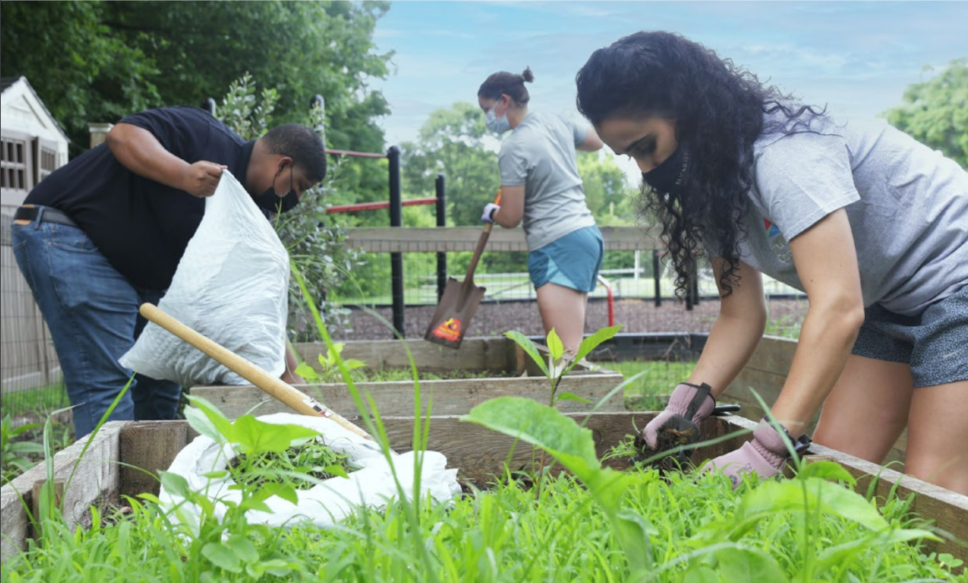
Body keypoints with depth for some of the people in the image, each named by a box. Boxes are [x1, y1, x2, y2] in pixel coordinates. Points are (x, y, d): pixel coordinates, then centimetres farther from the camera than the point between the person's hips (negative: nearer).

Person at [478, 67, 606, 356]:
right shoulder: (554, 121, 10)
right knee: (571, 349, 9)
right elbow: (596, 141, 31)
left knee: (565, 351, -14)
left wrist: (491, 213, 12)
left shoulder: (513, 147, -12)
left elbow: (510, 217, -10)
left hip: (558, 246, -9)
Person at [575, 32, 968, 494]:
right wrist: (689, 401, -15)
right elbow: (740, 315, 0)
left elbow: (837, 309, -36)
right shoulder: (707, 187, -1)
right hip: (888, 304, 9)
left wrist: (768, 448, -39)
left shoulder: (782, 155, -29)